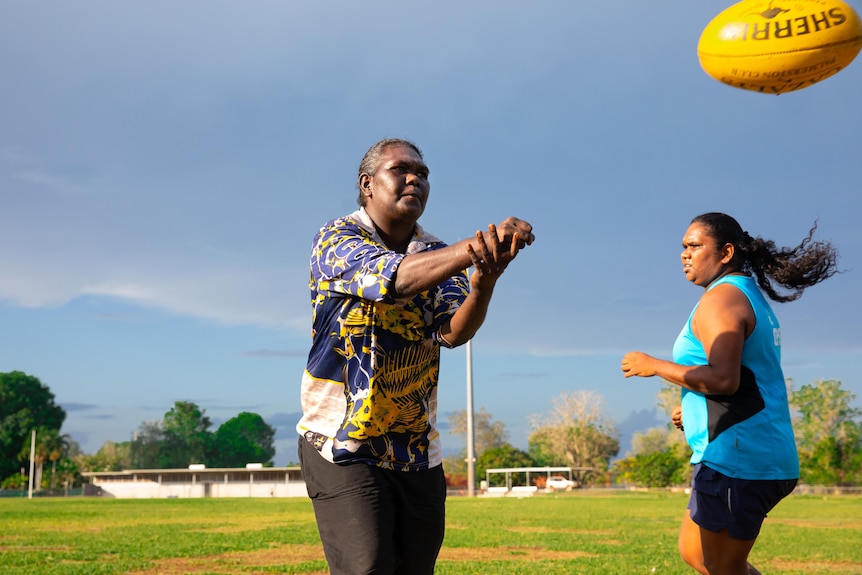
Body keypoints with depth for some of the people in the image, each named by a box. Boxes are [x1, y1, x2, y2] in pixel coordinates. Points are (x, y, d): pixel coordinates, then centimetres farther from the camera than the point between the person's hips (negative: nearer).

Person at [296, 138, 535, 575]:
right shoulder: (335, 240, -8)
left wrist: (483, 284, -36)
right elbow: (395, 276, -29)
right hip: (342, 447, -5)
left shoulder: (439, 256, 6)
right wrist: (474, 246, -44)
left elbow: (452, 331, -14)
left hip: (418, 452, 5)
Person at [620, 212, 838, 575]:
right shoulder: (752, 298, 19)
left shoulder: (721, 298, -12)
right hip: (763, 458, 10)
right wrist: (696, 410, 19)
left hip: (736, 460, -10)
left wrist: (655, 366, -14)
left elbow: (724, 378, -24)